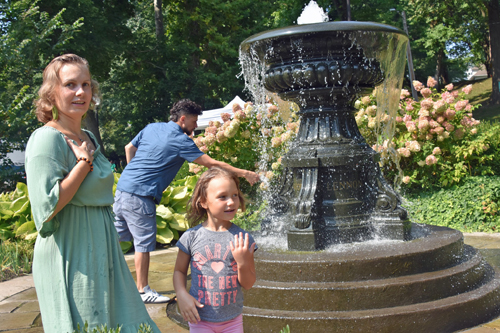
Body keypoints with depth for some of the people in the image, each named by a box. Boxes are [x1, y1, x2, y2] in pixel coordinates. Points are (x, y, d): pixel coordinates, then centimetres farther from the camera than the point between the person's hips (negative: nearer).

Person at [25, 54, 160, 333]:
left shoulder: (88, 138, 12)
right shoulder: (47, 139, -15)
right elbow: (47, 207, -24)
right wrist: (84, 162, -18)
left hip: (100, 252, 9)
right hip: (71, 257, -9)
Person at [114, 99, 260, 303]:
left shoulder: (151, 128, 12)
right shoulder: (181, 141, -10)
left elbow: (129, 148, 23)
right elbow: (212, 164, -11)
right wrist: (244, 173, -6)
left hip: (122, 188, 8)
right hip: (140, 197, -8)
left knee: (117, 238, 17)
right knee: (144, 244, 2)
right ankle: (143, 291, 11)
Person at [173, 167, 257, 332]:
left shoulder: (242, 238, -7)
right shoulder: (191, 237, -7)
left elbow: (248, 284, -2)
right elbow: (179, 270, 5)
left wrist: (243, 263, -19)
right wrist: (182, 295, -11)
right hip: (200, 318, -1)